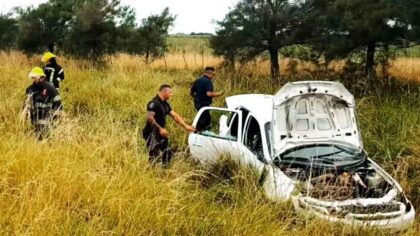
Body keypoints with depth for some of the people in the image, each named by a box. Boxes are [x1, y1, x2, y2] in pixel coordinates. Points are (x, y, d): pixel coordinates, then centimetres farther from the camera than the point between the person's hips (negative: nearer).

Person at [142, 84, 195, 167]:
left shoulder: (165, 104, 13)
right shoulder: (154, 103, -16)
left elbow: (175, 116, 15)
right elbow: (150, 118, -25)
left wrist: (186, 126, 10)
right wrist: (160, 129, -27)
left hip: (160, 133, 10)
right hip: (151, 134, -10)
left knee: (167, 152, 14)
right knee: (154, 156, -10)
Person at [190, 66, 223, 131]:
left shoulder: (197, 80, 9)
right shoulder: (208, 82, -16)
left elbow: (191, 92, 14)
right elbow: (209, 94, -29)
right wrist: (217, 94, -12)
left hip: (197, 103, 9)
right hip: (204, 104, -9)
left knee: (207, 119, 22)